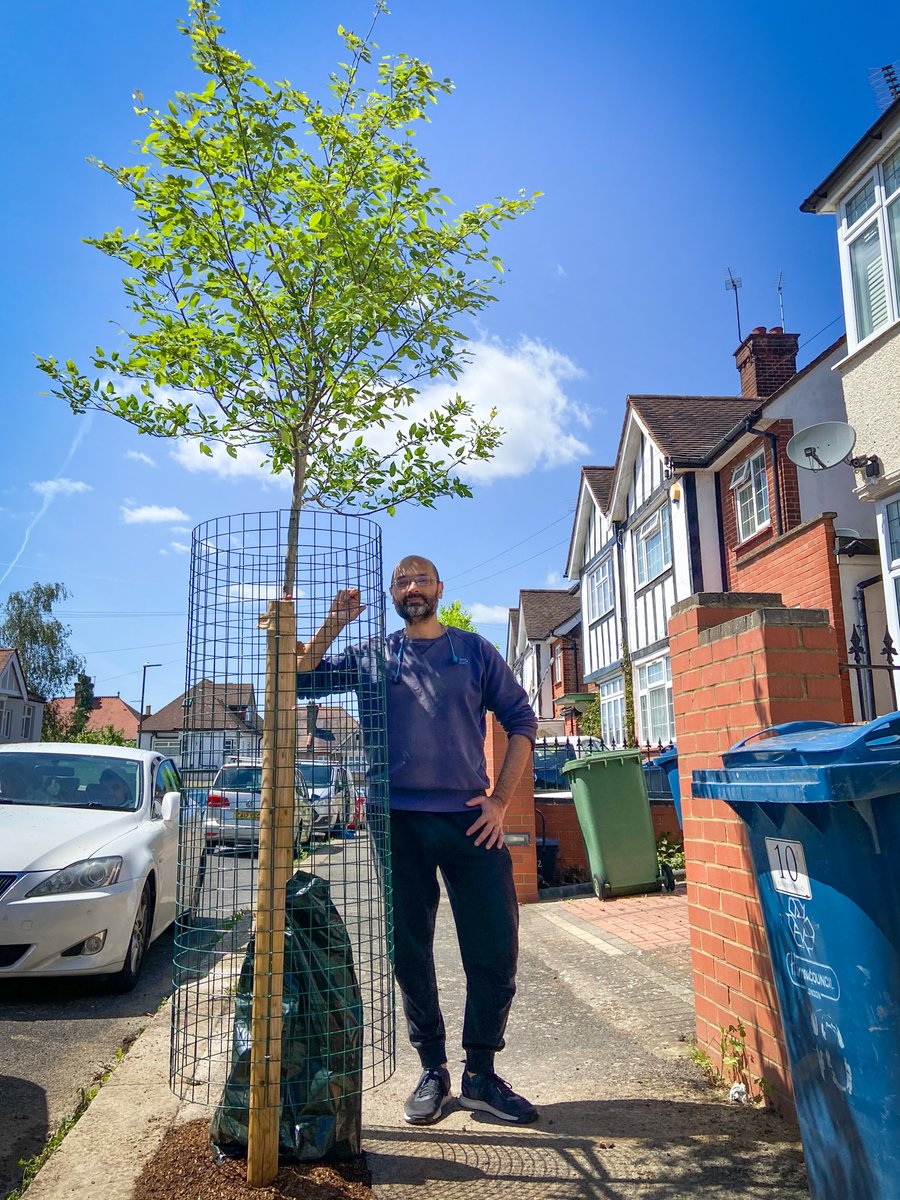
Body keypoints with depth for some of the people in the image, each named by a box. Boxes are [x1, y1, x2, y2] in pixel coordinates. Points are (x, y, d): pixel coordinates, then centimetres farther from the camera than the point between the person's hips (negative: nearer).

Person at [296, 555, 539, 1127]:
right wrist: (333, 625, -8)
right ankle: (433, 1070, 26)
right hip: (398, 821, 1)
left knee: (496, 948, 0)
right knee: (410, 951, 9)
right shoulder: (369, 657, 11)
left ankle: (481, 1073, 19)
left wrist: (500, 800, -1)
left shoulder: (474, 650, 9)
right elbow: (301, 679, 5)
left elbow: (522, 721, 8)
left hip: (470, 819, 0)